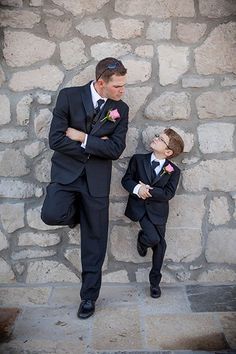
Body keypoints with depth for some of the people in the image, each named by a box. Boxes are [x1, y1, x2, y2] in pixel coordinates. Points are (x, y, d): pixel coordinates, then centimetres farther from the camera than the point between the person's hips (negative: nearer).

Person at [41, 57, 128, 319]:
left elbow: (116, 150, -8)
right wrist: (97, 145, -12)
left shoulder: (121, 109, 2)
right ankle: (76, 213, 11)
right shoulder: (68, 96, -5)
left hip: (96, 179, 1)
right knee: (52, 214, -27)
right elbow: (55, 139, -13)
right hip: (66, 171, -1)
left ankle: (89, 297, 24)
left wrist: (83, 138, -14)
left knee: (94, 240, 6)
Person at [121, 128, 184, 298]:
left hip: (158, 210, 1)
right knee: (153, 239, -20)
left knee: (160, 245, 9)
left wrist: (148, 190, -22)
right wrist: (137, 188, -21)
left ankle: (155, 281, 29)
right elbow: (126, 179, -1)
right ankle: (141, 239, 19)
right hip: (139, 207, -1)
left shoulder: (173, 170, -5)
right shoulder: (138, 159, -1)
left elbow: (168, 193, -13)